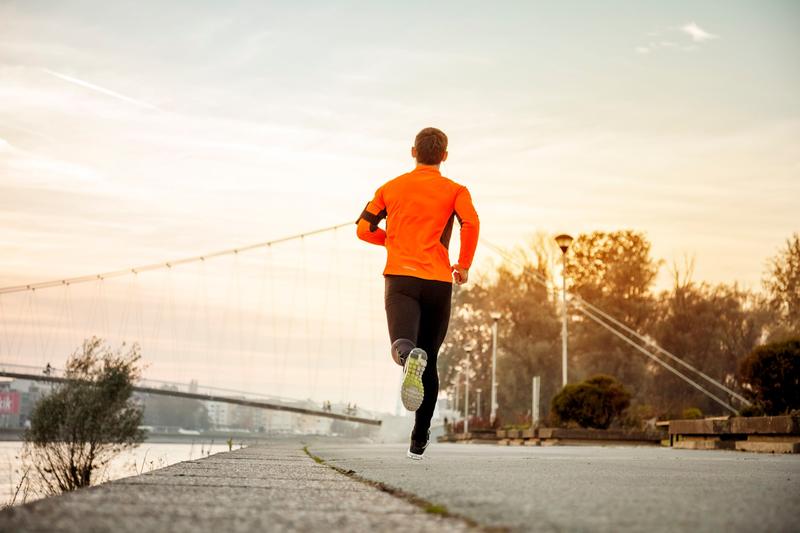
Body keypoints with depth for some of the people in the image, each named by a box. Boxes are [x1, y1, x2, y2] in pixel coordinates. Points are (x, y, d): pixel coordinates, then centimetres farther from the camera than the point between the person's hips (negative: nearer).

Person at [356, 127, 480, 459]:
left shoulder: (391, 188, 17)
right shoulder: (455, 191, 10)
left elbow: (363, 228, 15)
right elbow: (471, 223, -9)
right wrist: (464, 266, 4)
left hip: (400, 277, 0)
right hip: (438, 282, 0)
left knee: (403, 346, -19)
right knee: (430, 362, 13)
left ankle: (410, 357, -59)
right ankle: (419, 441, 16)